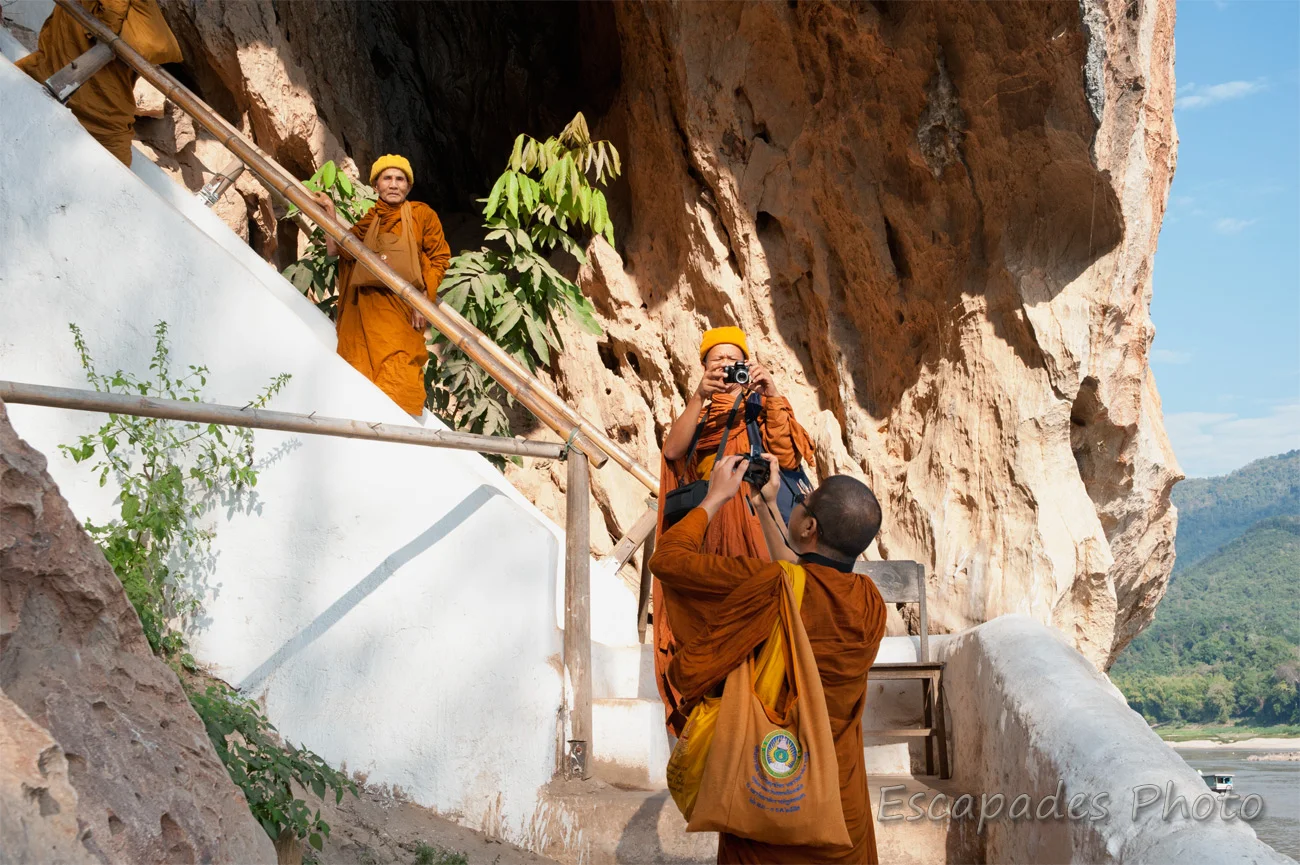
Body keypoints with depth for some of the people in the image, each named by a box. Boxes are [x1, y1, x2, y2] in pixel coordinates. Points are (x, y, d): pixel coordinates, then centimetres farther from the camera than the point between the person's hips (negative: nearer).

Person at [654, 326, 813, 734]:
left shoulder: (761, 410, 15)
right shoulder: (696, 413, 21)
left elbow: (789, 456, -4)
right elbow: (673, 450, -2)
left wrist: (772, 395, -12)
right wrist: (698, 398, -15)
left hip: (754, 526, -2)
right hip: (705, 528, 2)